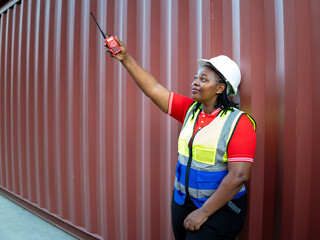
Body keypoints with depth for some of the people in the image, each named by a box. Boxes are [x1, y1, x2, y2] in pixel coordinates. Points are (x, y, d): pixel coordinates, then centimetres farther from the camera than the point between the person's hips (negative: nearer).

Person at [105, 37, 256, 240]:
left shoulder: (238, 122, -16)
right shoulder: (190, 110, 1)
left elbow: (239, 176, -21)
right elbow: (154, 89, 1)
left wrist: (204, 212, -18)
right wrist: (126, 58, -3)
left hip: (218, 209, -5)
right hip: (182, 202, 6)